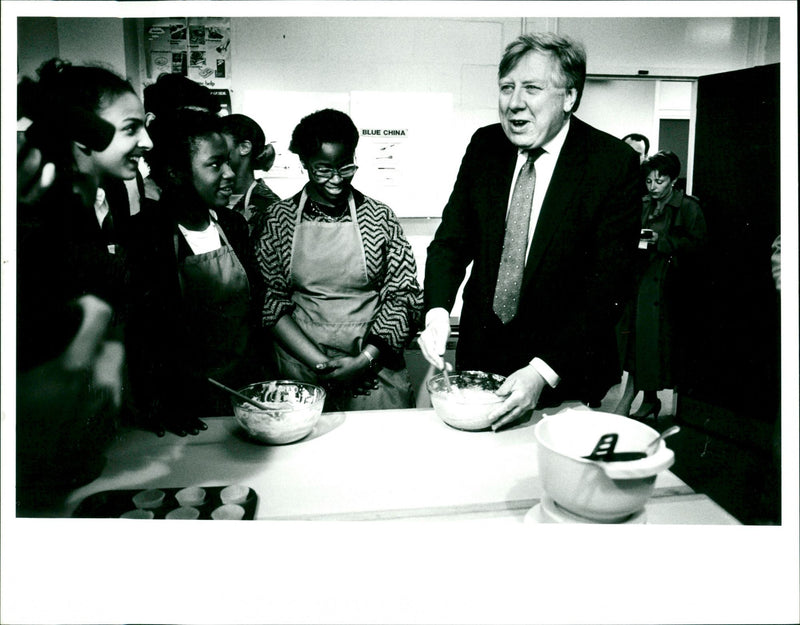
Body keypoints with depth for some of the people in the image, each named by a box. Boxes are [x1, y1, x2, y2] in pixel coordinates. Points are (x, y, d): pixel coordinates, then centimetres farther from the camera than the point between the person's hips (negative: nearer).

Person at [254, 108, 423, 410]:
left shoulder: (379, 217, 0)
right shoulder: (279, 218, 1)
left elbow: (404, 296, -1)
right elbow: (270, 298, -1)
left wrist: (365, 359, -12)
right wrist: (320, 362, -11)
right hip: (302, 374, 0)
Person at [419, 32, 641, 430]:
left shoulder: (614, 163, -15)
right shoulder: (484, 146, -1)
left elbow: (606, 285, -18)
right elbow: (452, 240, 2)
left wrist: (544, 371, -27)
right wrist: (437, 313, -16)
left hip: (566, 372, -3)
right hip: (480, 356, 4)